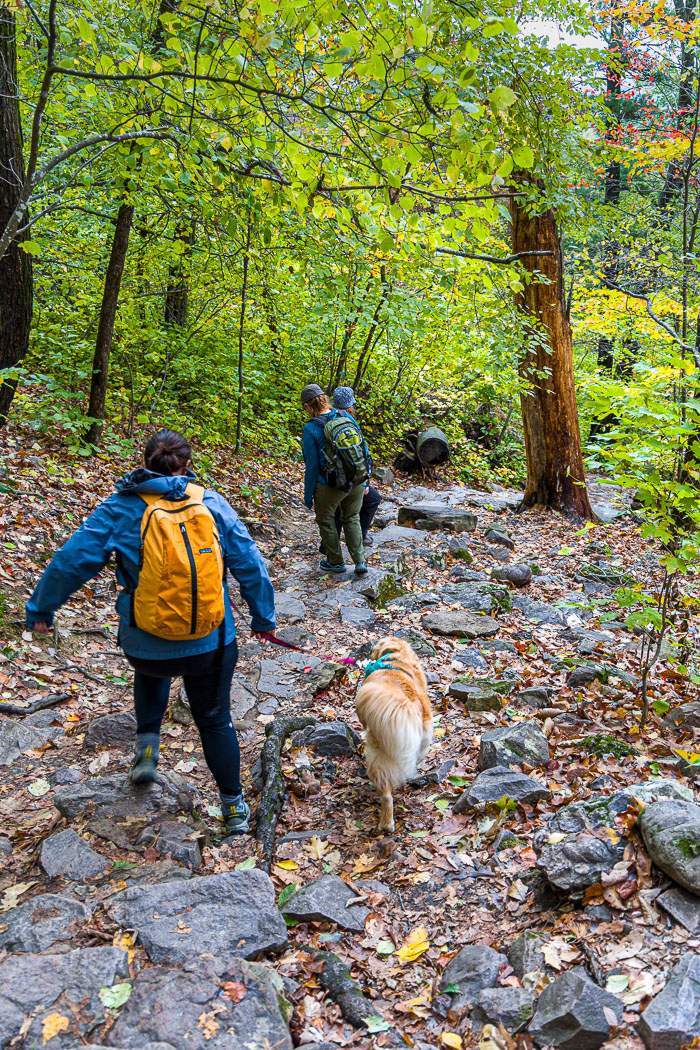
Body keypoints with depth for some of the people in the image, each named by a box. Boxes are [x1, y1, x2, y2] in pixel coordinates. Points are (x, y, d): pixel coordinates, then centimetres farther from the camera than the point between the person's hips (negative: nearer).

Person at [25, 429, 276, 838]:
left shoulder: (122, 508, -7)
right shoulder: (211, 503, -4)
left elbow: (72, 561, -6)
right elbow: (249, 563, 0)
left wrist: (41, 609, 9)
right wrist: (263, 617, 13)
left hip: (146, 645, 0)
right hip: (211, 643, 1)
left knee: (152, 673, 38)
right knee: (215, 720, 21)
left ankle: (148, 744, 25)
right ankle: (235, 808, 30)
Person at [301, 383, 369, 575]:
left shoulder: (311, 429, -16)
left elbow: (312, 466, -13)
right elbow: (363, 447, 4)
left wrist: (308, 494, -2)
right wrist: (363, 481, 15)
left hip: (330, 485, -5)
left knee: (325, 521, 20)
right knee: (352, 519, 24)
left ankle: (336, 562, 33)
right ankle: (360, 562, 19)